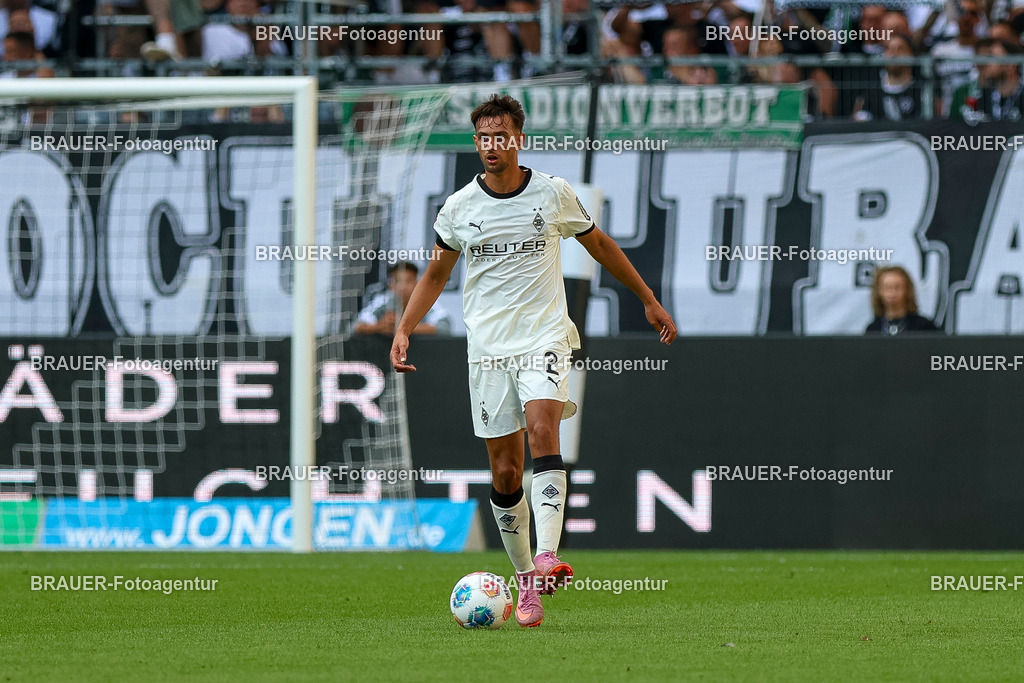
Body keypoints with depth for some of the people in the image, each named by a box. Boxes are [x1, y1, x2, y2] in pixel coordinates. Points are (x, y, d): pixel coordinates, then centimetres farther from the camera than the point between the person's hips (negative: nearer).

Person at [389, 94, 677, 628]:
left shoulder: (554, 194, 1)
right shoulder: (458, 208, 3)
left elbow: (599, 245, 16)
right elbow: (436, 274, 16)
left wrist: (648, 300, 21)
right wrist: (404, 329, 2)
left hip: (544, 338, -2)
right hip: (488, 348, 2)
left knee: (542, 430, -27)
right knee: (505, 470, 1)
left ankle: (548, 557, -38)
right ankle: (526, 583, 13)